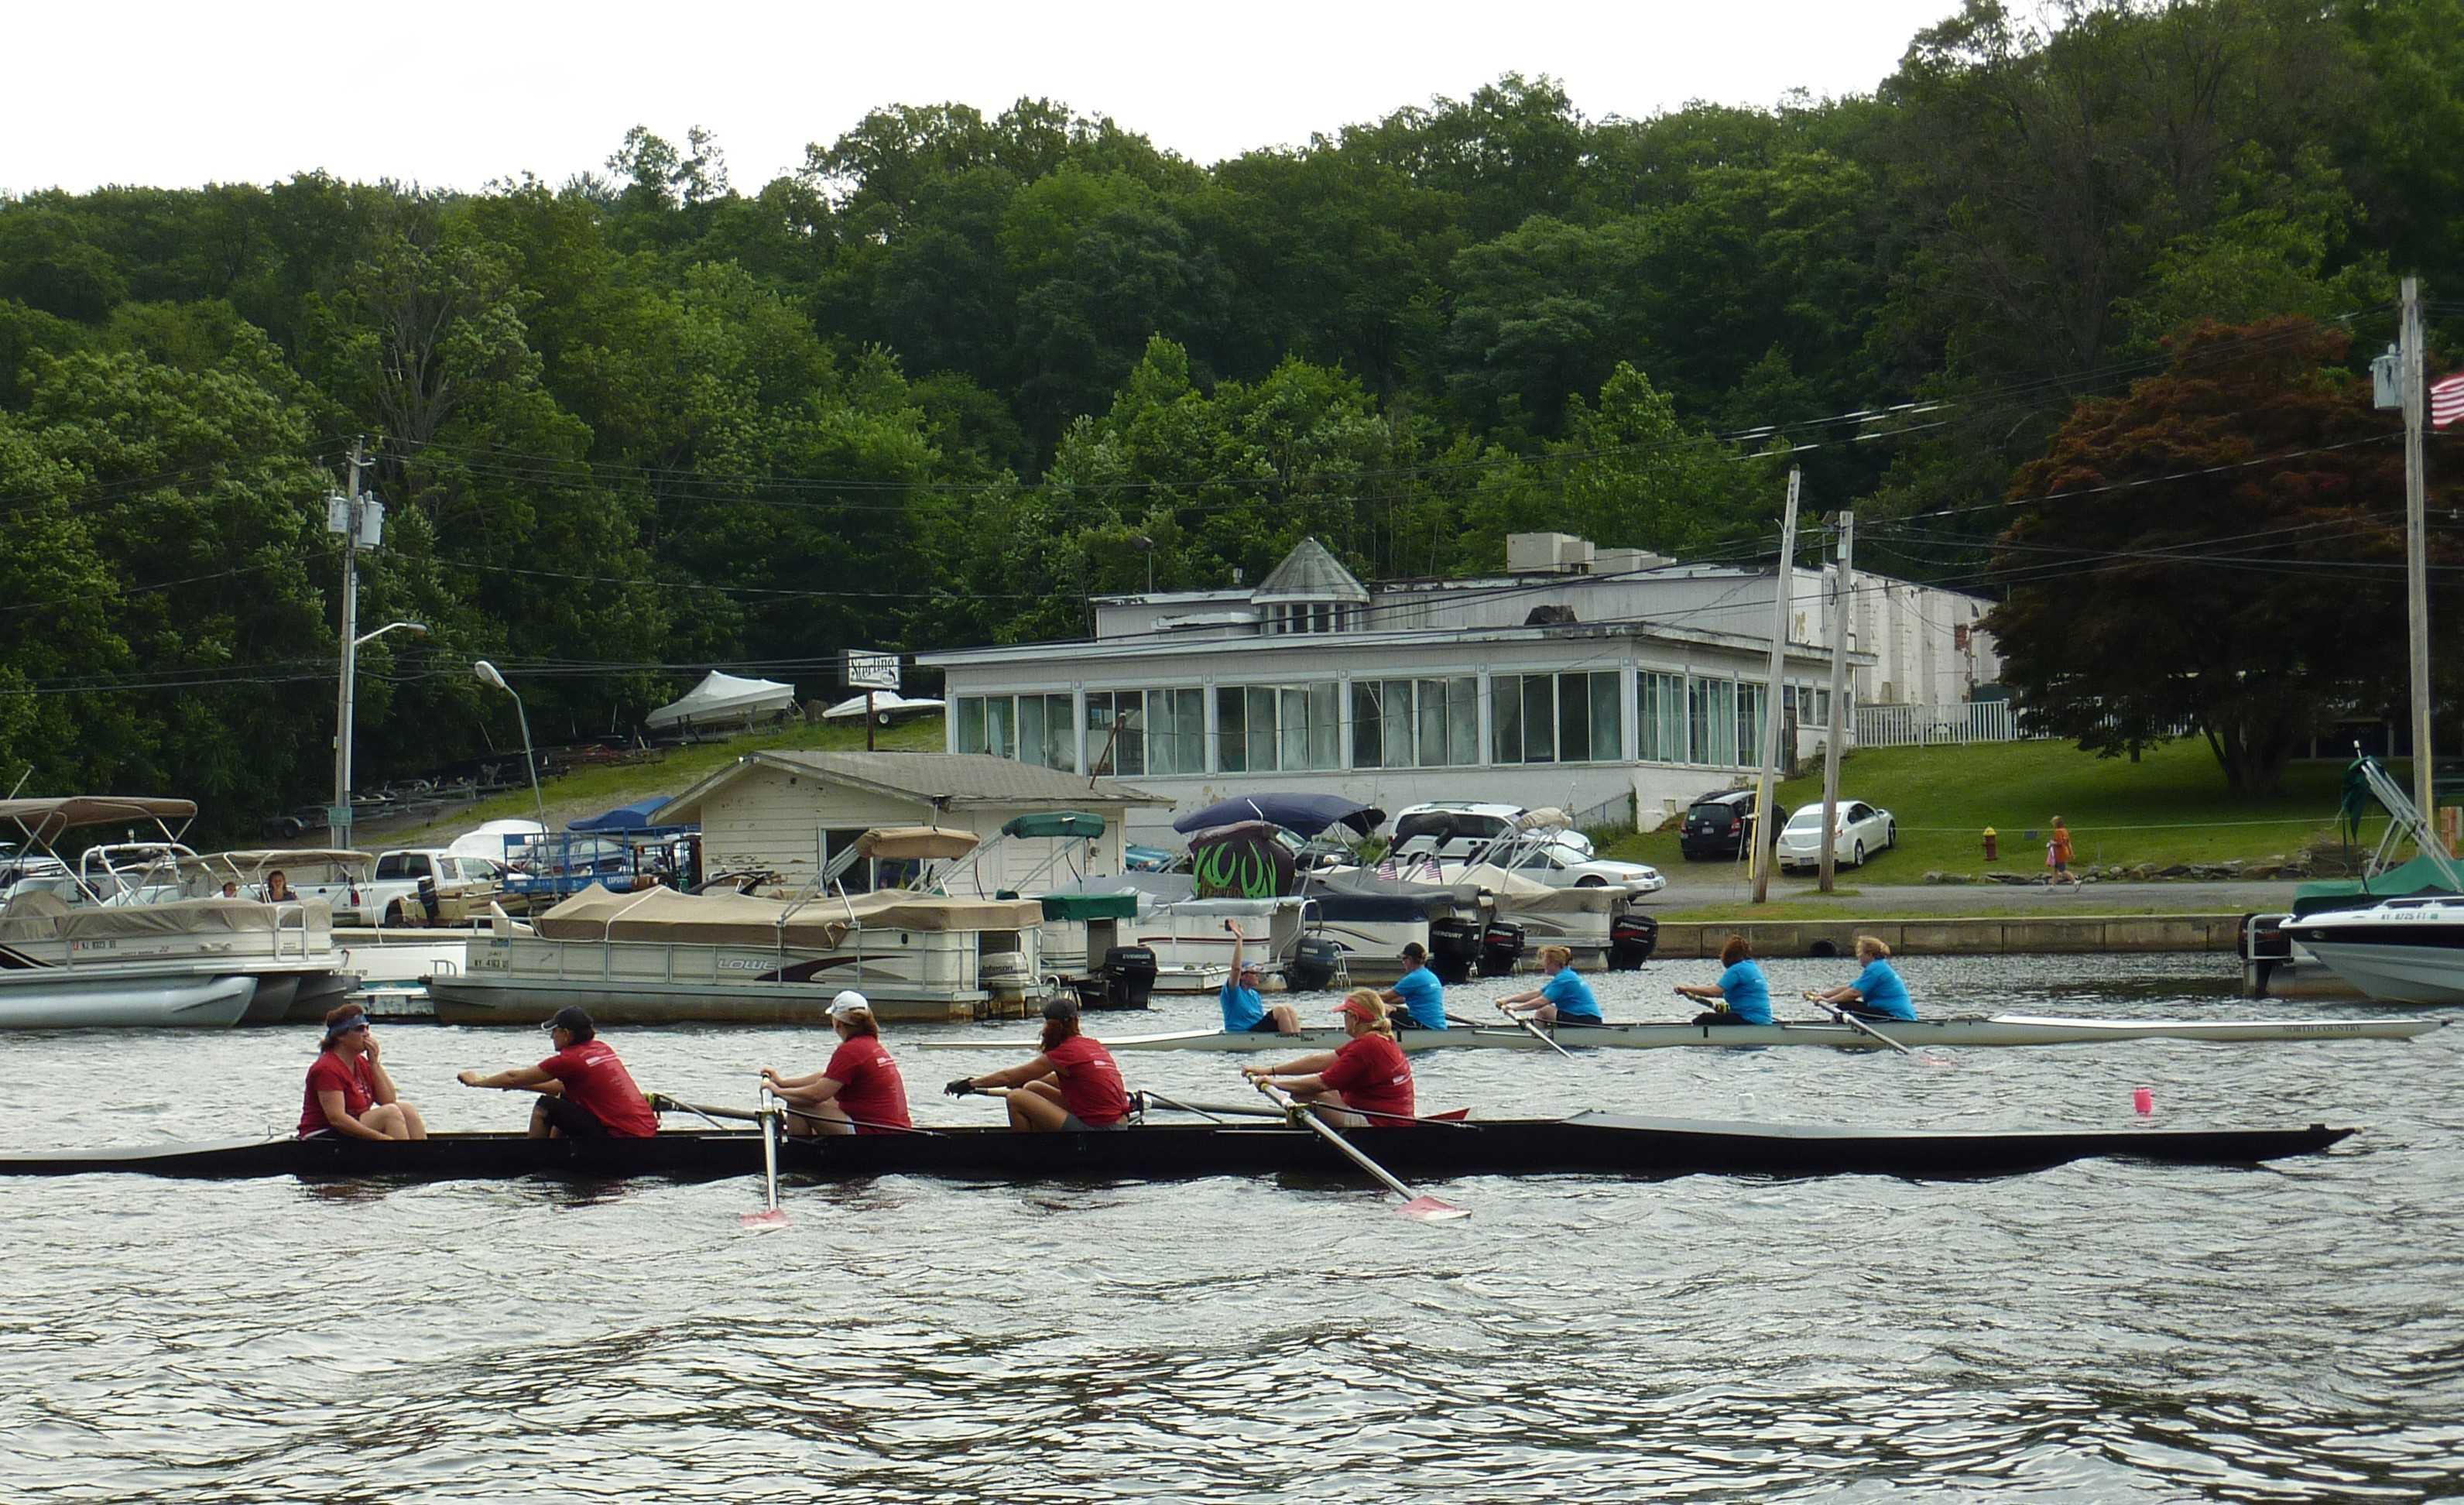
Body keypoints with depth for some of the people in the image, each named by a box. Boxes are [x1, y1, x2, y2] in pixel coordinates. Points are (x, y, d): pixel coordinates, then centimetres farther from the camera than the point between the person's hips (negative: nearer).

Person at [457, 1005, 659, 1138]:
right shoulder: (603, 1048, 14)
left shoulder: (569, 1060, -10)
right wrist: (521, 1085, 27)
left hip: (622, 1138, -9)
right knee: (566, 1101, 26)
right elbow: (564, 1087, 27)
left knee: (544, 1107, -3)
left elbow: (514, 1078, 0)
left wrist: (479, 1081, 15)